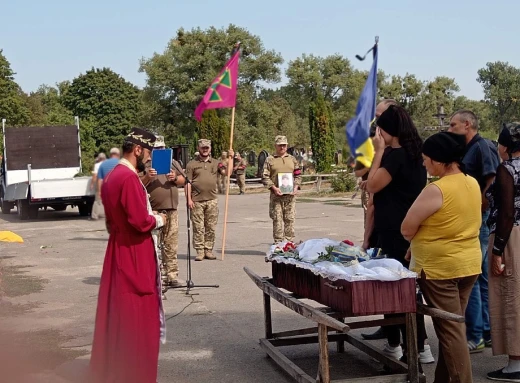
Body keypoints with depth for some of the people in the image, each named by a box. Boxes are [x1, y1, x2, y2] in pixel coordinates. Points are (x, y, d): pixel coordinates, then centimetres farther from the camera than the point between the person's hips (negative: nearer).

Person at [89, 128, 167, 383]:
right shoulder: (129, 178, -20)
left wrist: (150, 217, 10)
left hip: (120, 249, 10)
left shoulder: (113, 176, 12)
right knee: (136, 316, -1)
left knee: (118, 313, 16)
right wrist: (158, 220, -6)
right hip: (133, 255, -10)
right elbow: (141, 221, -25)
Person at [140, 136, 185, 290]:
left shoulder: (173, 163, 17)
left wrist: (175, 178, -3)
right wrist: (147, 177, -19)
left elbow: (183, 181, 17)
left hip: (171, 210, 4)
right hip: (152, 211, -3)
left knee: (171, 245, 4)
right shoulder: (145, 164, 4)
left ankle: (172, 275, 8)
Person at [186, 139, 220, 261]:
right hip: (197, 200, -3)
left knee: (211, 227, 6)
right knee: (198, 227, -2)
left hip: (212, 200, 3)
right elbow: (188, 182, 0)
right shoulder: (192, 164, 4)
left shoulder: (215, 163, 13)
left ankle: (208, 250, 14)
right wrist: (189, 199, -8)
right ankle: (200, 251, 4)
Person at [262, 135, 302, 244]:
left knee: (290, 219, 4)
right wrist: (274, 188, -14)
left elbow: (298, 175, 15)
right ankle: (278, 243, 3)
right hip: (276, 195, -3)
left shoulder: (292, 159, 14)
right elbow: (265, 177, -2)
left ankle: (289, 242, 11)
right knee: (277, 220, -2)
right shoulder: (269, 160, 4)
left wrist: (296, 187, -1)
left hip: (290, 195, 3)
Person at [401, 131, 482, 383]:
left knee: (450, 331, -1)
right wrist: (423, 244, 16)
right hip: (469, 264, 8)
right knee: (452, 327, 16)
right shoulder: (473, 184, 5)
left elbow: (406, 229, -15)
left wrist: (419, 242, 6)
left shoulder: (436, 190, -21)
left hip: (440, 268, -8)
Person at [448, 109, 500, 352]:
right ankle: (487, 332, 21)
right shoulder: (467, 150, 16)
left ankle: (475, 336, 0)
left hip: (479, 221, -10)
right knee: (482, 279, 13)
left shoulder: (483, 146, -12)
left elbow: (494, 183, -23)